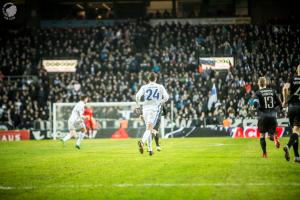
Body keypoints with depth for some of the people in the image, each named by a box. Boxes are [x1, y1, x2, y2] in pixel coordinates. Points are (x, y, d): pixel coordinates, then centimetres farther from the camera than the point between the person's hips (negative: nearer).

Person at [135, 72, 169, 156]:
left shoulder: (144, 87, 8)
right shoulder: (160, 87, 8)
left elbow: (137, 96, -5)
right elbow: (166, 97, -1)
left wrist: (138, 105, 7)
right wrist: (161, 103, 16)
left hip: (145, 108, 2)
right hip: (155, 108, -2)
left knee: (149, 128, 15)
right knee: (149, 129, -13)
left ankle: (150, 149, 14)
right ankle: (142, 141, -41)